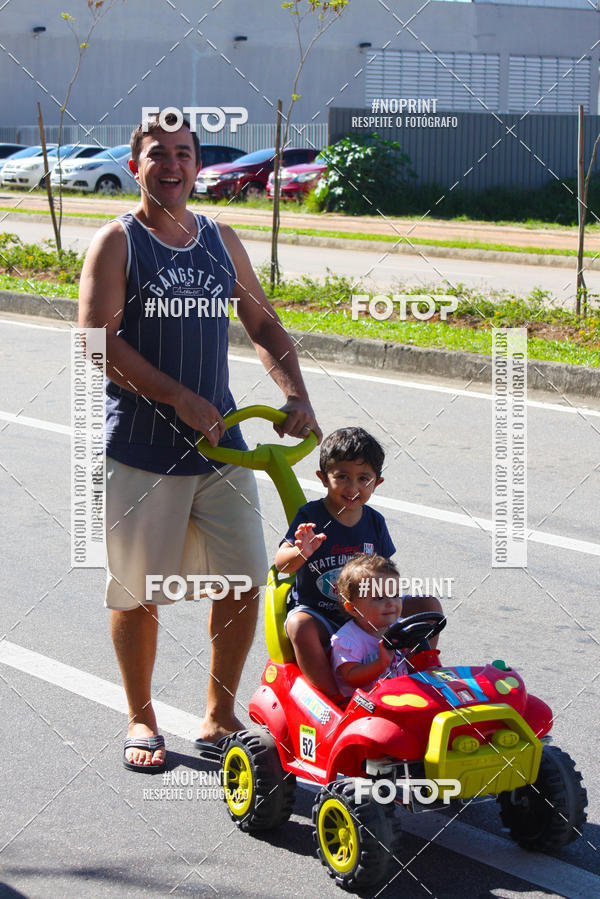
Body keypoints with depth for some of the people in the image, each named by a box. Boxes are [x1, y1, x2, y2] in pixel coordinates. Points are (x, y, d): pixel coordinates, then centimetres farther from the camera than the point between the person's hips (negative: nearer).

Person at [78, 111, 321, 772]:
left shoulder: (221, 240, 11)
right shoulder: (116, 242, -5)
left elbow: (264, 326, 18)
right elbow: (98, 343, -14)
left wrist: (296, 396, 3)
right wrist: (181, 400, -18)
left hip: (220, 445, 5)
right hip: (139, 450, -4)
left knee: (242, 582, 4)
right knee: (136, 593, 4)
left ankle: (220, 715, 22)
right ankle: (141, 720, 23)